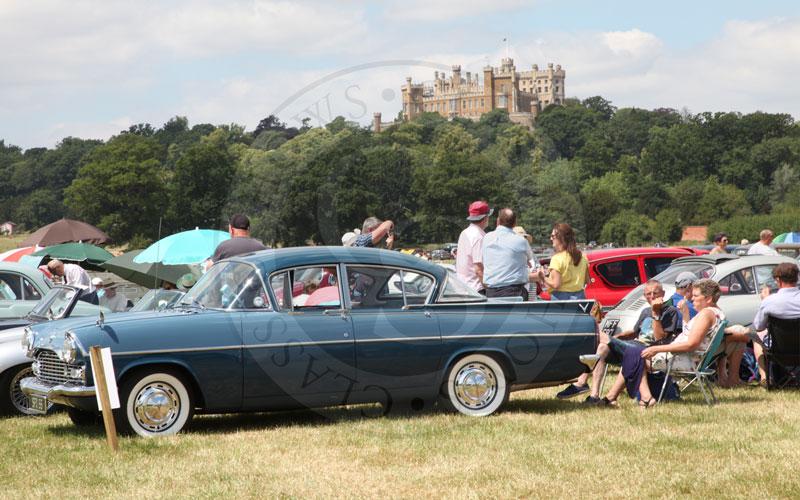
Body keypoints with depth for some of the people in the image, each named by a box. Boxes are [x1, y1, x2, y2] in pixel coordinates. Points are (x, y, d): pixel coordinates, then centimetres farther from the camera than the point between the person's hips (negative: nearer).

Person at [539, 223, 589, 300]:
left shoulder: (557, 259, -13)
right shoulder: (582, 257, 6)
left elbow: (555, 285, -17)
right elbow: (587, 281, 11)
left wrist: (544, 278, -1)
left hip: (561, 297, -6)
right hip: (579, 296, 6)